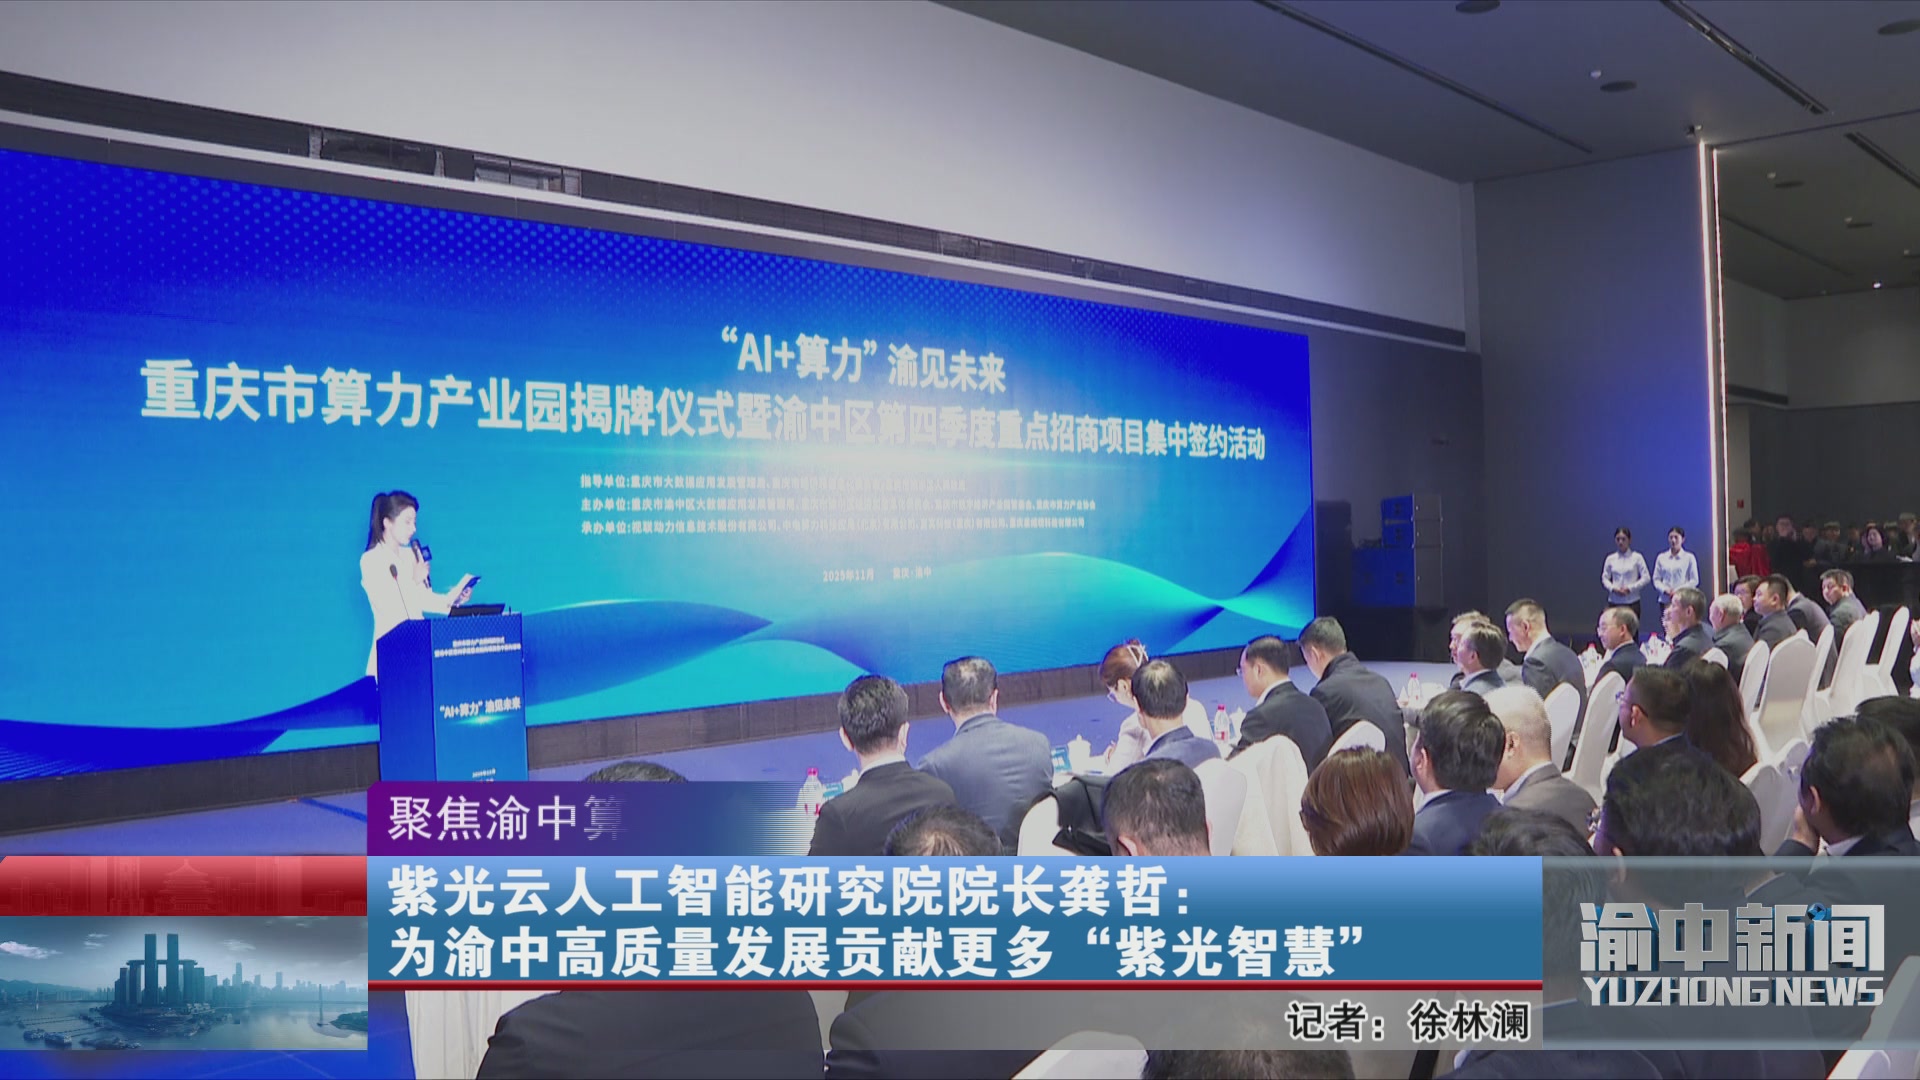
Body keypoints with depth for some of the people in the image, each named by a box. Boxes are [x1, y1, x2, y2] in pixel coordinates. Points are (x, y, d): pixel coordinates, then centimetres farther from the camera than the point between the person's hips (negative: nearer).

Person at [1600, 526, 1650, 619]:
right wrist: (1613, 588, -9)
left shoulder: (1637, 557, 0)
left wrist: (1630, 588, -10)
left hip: (1632, 602, -1)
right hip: (1614, 602, 2)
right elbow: (1604, 578, 10)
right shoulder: (1610, 559, 6)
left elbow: (1646, 577, -1)